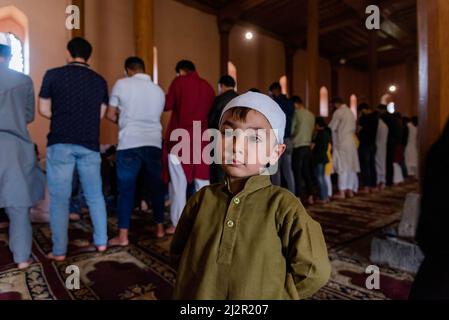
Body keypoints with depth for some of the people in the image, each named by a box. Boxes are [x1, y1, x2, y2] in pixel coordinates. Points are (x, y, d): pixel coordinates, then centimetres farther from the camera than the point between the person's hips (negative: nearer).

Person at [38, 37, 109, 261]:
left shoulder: (53, 75, 1)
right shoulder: (99, 80, 7)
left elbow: (44, 110, 4)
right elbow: (101, 114, 8)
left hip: (60, 144, -2)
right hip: (90, 144, 2)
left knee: (59, 199, 4)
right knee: (95, 195, 12)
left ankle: (59, 251, 10)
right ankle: (101, 241, 19)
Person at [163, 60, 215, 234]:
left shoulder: (179, 82, 1)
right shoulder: (208, 86, 12)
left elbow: (167, 106, 5)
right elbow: (211, 112, 14)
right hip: (201, 139, 4)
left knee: (178, 182, 2)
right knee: (202, 181, 8)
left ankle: (178, 223, 6)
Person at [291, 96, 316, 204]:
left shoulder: (297, 113, -6)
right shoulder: (311, 115, 11)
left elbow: (291, 129, -3)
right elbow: (311, 131, 14)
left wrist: (291, 138, 15)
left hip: (298, 146, -6)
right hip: (308, 146, 6)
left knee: (297, 173, -1)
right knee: (307, 172, 12)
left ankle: (298, 198, 2)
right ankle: (310, 196, 15)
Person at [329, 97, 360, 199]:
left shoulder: (338, 112, -9)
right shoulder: (350, 112, 15)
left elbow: (331, 128, -8)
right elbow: (353, 128, 18)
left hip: (342, 142, -7)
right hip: (351, 142, 7)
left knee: (342, 167, -5)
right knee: (351, 167, 10)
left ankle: (342, 192, -2)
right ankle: (350, 190, 17)